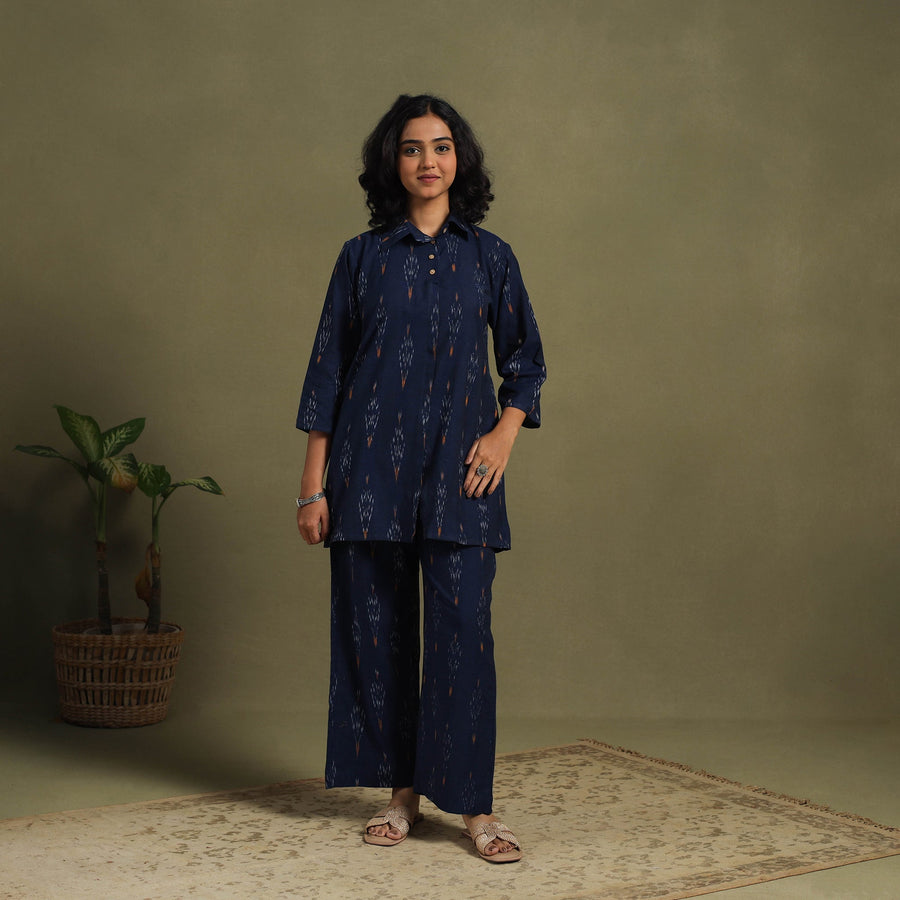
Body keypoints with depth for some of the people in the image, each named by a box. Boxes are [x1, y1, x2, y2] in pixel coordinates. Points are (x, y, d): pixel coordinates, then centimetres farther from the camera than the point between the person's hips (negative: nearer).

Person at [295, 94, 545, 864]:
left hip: (458, 468, 0)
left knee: (463, 626, -6)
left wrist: (506, 431, -5)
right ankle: (401, 791, 16)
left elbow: (526, 356, 13)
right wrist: (313, 484, 0)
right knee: (377, 627, 3)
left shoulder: (489, 256, 8)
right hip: (372, 464, 1)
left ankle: (473, 804, 1)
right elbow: (328, 368, 5)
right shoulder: (363, 257, 6)